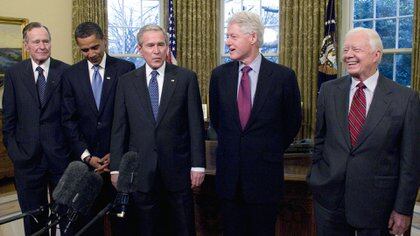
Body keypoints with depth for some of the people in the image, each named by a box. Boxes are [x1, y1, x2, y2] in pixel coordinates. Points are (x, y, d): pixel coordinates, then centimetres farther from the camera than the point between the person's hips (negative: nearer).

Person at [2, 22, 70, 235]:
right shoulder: (13, 74, 2)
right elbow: (9, 118, 4)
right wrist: (13, 150, -1)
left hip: (60, 154, -1)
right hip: (27, 157, 2)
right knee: (33, 216, 16)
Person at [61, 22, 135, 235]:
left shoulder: (125, 69, -2)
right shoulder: (70, 75, 4)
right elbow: (69, 119, 3)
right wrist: (86, 156, -6)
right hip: (86, 157, 2)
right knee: (90, 211, 10)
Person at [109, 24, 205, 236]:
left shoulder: (186, 78, -1)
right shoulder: (127, 82, 4)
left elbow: (196, 124, -2)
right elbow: (119, 128, 4)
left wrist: (198, 165, -5)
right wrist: (116, 167, 1)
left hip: (177, 168, -1)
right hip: (141, 169, 1)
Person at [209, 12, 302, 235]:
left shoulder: (283, 76, -8)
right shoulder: (220, 74, 1)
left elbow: (292, 121, 4)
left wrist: (273, 150, 9)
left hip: (264, 173, -2)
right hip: (229, 173, 3)